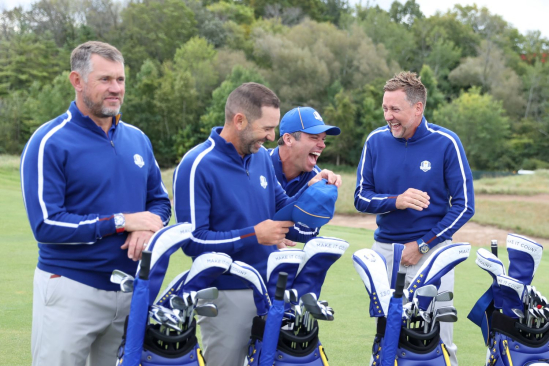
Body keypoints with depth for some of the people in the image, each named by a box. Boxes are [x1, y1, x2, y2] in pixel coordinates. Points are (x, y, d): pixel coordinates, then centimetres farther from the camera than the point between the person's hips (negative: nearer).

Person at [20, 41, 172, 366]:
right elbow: (46, 225, -15)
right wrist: (122, 222, -17)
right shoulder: (50, 143, -9)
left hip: (130, 289, 6)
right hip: (71, 288, -5)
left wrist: (149, 226, -8)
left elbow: (160, 200, 17)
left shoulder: (137, 139, 11)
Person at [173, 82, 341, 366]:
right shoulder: (197, 166, -16)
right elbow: (193, 241, -19)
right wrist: (253, 236, -20)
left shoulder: (261, 157, 5)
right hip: (226, 295, -7)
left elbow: (282, 210, 14)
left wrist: (311, 189, -4)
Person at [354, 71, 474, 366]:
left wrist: (422, 245, -10)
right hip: (384, 250, 3)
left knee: (438, 341, -1)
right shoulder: (376, 140, 0)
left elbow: (464, 206, -5)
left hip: (431, 251, -3)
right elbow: (361, 198, 3)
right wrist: (396, 201, -18)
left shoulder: (446, 143, -8)